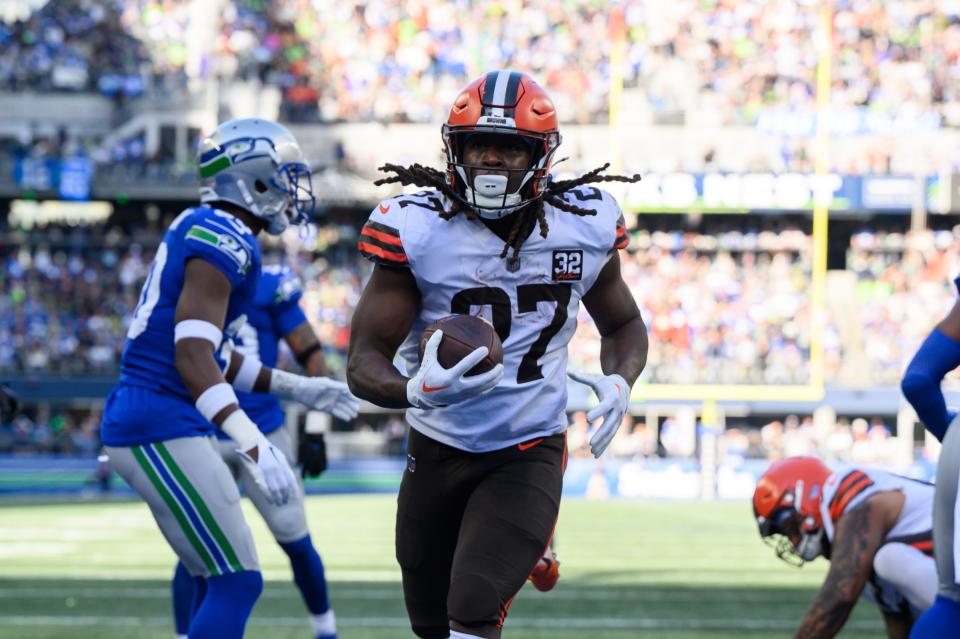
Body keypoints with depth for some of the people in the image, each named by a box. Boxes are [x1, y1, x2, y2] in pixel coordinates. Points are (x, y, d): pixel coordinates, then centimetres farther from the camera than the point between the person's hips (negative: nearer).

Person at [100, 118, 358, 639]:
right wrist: (254, 445, -33)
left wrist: (297, 389, 27)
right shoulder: (224, 240, -14)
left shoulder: (201, 230, 17)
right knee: (237, 583, -9)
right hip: (161, 427, -10)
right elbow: (192, 354, -24)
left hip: (141, 422, 10)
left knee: (225, 582, 15)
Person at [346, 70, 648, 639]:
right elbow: (365, 363, -15)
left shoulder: (584, 227, -7)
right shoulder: (416, 230, -14)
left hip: (528, 457, -1)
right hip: (436, 455, 1)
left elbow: (624, 324, 13)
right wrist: (416, 390, -39)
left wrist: (619, 381, -10)